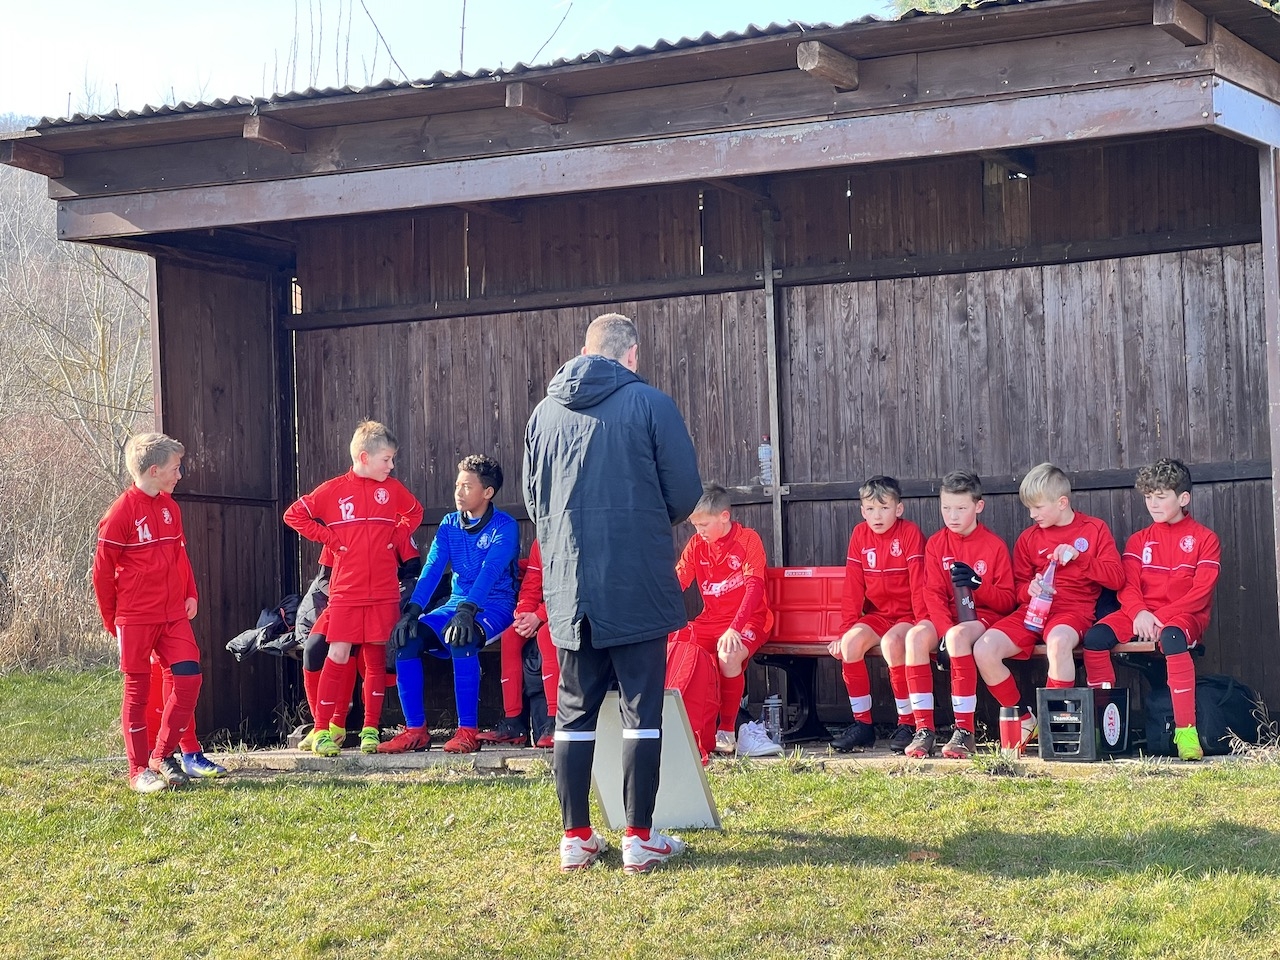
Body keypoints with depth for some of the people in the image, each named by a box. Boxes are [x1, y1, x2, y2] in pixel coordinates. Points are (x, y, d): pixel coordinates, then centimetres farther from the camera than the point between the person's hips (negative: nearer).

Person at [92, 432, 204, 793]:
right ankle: (139, 770, 11)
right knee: (137, 691, 2)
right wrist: (112, 620, -2)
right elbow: (103, 569, -8)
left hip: (174, 615, 6)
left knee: (190, 677, -3)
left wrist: (191, 594, 9)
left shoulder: (170, 508, 10)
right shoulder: (122, 512, -12)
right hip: (136, 620, -6)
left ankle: (163, 756, 11)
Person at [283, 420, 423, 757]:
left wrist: (398, 538, 9)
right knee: (338, 656, -5)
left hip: (384, 593, 2)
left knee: (376, 657, 5)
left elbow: (415, 513, 25)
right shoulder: (333, 490, -2)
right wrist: (328, 537, -2)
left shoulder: (393, 489, 6)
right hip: (346, 592, -2)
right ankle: (322, 730, 1)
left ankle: (370, 729, 12)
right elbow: (294, 515, 4)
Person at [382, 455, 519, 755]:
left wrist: (467, 611, -38)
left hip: (495, 607, -5)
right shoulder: (449, 524, 9)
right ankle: (415, 730, -15)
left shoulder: (504, 526, -7)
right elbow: (431, 570, -2)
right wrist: (412, 612, -19)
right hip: (456, 604, 6)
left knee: (460, 638, -37)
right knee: (406, 638, -20)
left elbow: (490, 571, -23)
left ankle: (468, 730, -31)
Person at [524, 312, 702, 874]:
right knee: (641, 710, 3)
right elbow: (685, 492, -4)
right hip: (637, 585, -4)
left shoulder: (546, 411, 8)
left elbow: (533, 499, 15)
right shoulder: (650, 405, -5)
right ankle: (640, 840, 4)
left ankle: (575, 838, 12)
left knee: (574, 710, 10)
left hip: (569, 585, 4)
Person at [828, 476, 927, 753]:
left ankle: (907, 722, -20)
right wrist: (847, 629, -2)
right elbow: (853, 588, 4)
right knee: (851, 642, -25)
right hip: (877, 614, 5)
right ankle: (862, 722, -12)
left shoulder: (910, 533, -9)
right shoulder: (860, 535, 5)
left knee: (891, 642, -34)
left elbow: (919, 584, -13)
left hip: (907, 615, -4)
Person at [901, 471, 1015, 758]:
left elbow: (1008, 601, -1)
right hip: (947, 616, 4)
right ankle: (924, 729, -27)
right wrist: (945, 631, -19)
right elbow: (934, 595, -1)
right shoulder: (936, 544, 8)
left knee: (959, 635, -37)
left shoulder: (994, 546, 0)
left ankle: (965, 731, -32)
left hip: (984, 616, -3)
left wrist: (977, 584, -19)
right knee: (916, 635, -29)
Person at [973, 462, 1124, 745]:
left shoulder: (1094, 529, 6)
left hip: (1074, 610, -4)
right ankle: (1024, 718, -3)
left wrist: (1078, 557, -13)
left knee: (1058, 641, -42)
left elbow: (1116, 578, -1)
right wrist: (1029, 589, -6)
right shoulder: (1029, 538, 16)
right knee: (983, 649, -22)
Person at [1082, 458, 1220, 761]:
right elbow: (1127, 585, 6)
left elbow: (1202, 591, -6)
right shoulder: (1139, 540, 18)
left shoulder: (1204, 538, 6)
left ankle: (1186, 730, -39)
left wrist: (1161, 617, -18)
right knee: (1095, 637, -24)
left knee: (1172, 638, -41)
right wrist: (1140, 613, -17)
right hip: (1142, 614, 4)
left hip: (1184, 615, -4)